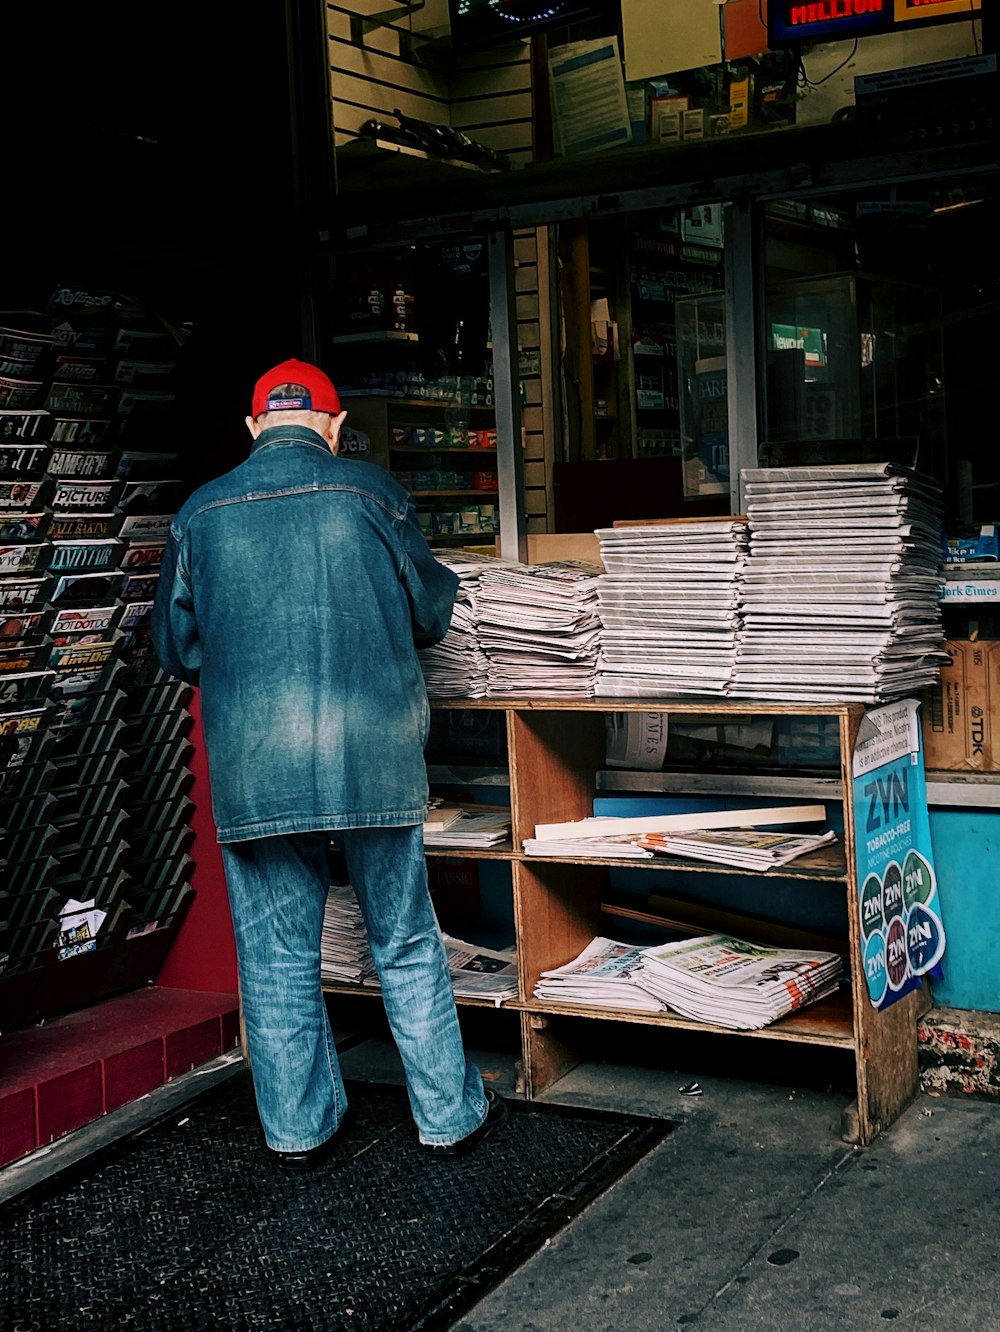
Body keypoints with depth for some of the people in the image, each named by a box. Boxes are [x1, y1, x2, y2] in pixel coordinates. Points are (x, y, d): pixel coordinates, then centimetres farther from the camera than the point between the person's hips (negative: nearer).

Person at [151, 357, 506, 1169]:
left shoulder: (202, 512, 3)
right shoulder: (371, 492, -2)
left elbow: (175, 649, 11)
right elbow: (432, 613, 7)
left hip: (253, 768, 1)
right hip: (375, 760, -1)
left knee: (278, 958, 12)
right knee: (407, 946, 11)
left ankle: (299, 1130, 23)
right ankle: (450, 1117, 21)